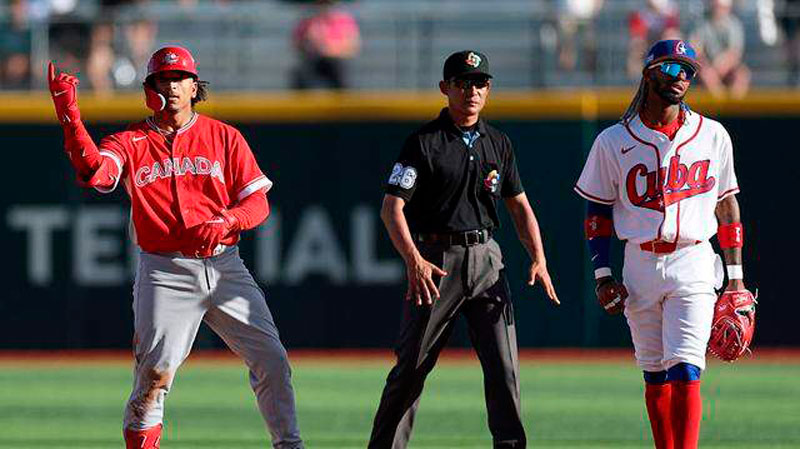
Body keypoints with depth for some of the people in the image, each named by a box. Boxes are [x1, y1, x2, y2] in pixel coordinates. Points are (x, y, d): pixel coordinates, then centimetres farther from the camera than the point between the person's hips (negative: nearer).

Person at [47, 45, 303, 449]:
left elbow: (258, 203, 5)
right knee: (156, 371, -12)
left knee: (271, 360, -3)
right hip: (165, 275, -2)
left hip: (224, 267, 2)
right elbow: (93, 170, -18)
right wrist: (69, 116, -29)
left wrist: (224, 222, -16)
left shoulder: (223, 137, 8)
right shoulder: (131, 143, 4)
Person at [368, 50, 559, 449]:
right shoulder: (424, 143, -3)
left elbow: (519, 206, 18)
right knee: (412, 366, -1)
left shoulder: (498, 144, 13)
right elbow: (392, 208, -9)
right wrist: (414, 260, -24)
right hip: (436, 261, -4)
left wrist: (538, 260, 2)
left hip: (486, 259, 4)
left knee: (504, 366, -4)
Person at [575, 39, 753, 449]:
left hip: (694, 264, -1)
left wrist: (735, 273, 8)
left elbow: (727, 203, 11)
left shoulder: (712, 136, 6)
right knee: (655, 376, 7)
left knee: (685, 371, -14)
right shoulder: (613, 142, 3)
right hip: (640, 266, 1)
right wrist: (602, 275, -1)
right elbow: (597, 212, 8)